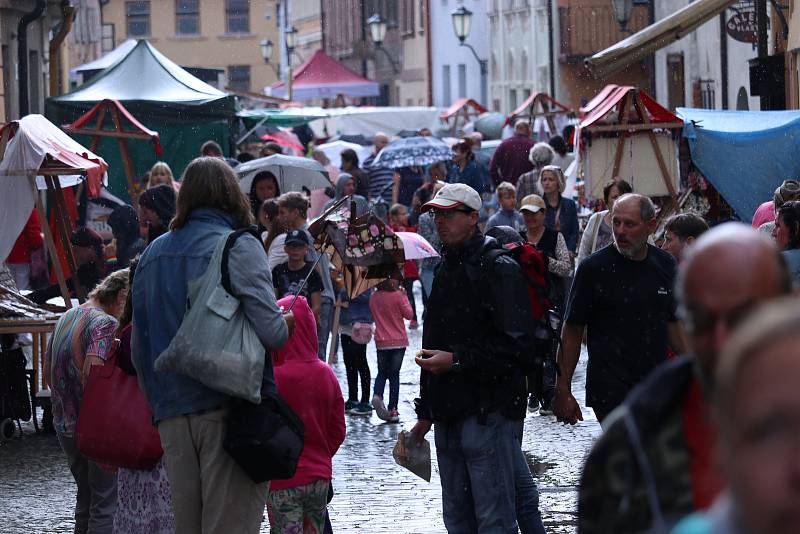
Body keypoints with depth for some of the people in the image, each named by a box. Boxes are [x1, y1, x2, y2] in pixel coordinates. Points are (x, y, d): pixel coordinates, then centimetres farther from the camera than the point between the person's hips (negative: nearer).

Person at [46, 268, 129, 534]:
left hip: (64, 425, 8)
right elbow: (92, 373, -29)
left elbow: (48, 369, 18)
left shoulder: (66, 317, 12)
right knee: (106, 502, -2)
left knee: (86, 494, 21)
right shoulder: (106, 323, -17)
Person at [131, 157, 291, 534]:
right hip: (230, 410, -6)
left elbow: (138, 346, 16)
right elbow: (270, 331, -16)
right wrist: (287, 323, 5)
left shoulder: (153, 254, 13)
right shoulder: (239, 247, -7)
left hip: (171, 414, 6)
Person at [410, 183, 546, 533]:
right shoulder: (445, 270, 19)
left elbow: (516, 343, -18)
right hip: (448, 418, 9)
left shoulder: (499, 269, -9)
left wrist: (457, 360, -20)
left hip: (488, 412, -9)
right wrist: (425, 412, 24)